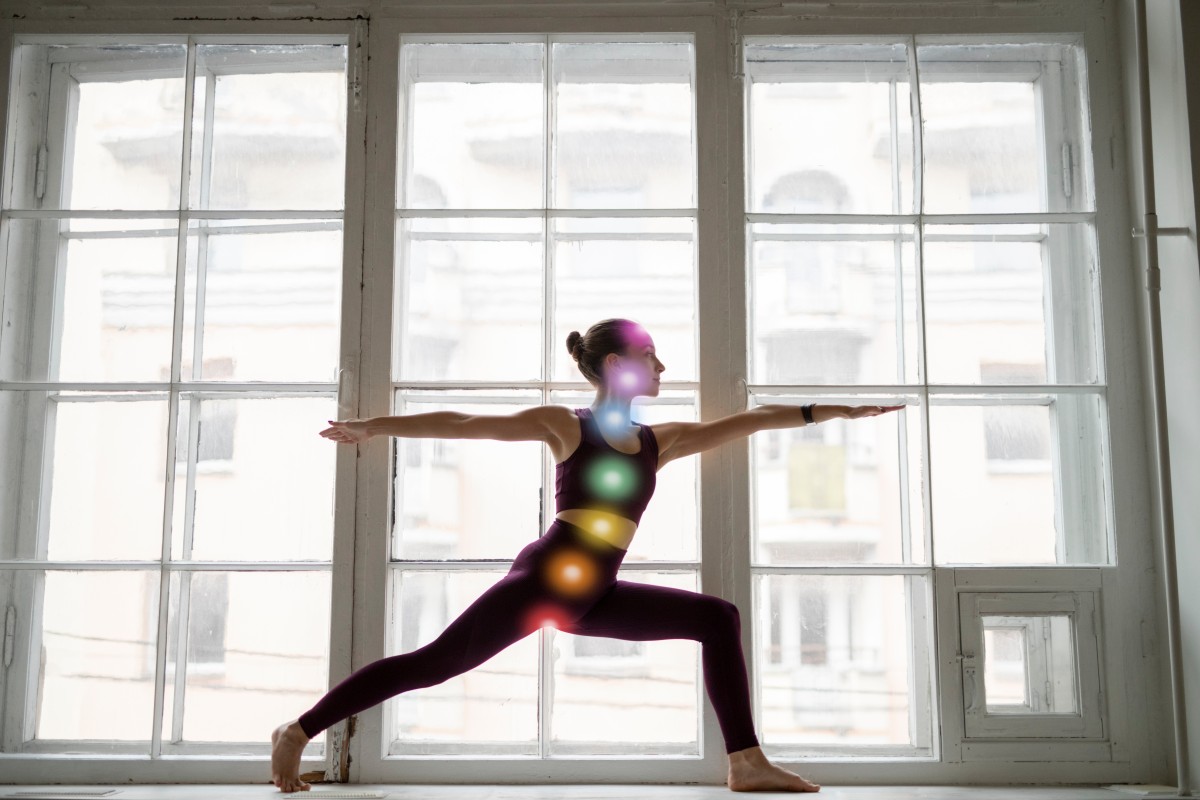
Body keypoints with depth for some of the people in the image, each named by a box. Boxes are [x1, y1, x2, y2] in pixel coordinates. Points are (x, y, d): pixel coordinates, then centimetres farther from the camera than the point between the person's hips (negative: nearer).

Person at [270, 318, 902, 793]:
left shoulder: (660, 440, 14)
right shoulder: (564, 426, -1)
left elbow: (746, 421, 15)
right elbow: (464, 425, -4)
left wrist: (825, 411, 14)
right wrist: (374, 426, -7)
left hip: (594, 596, 7)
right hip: (542, 578, -6)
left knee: (718, 618, 2)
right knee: (433, 664, -10)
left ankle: (747, 764, 2)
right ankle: (297, 732, 3)